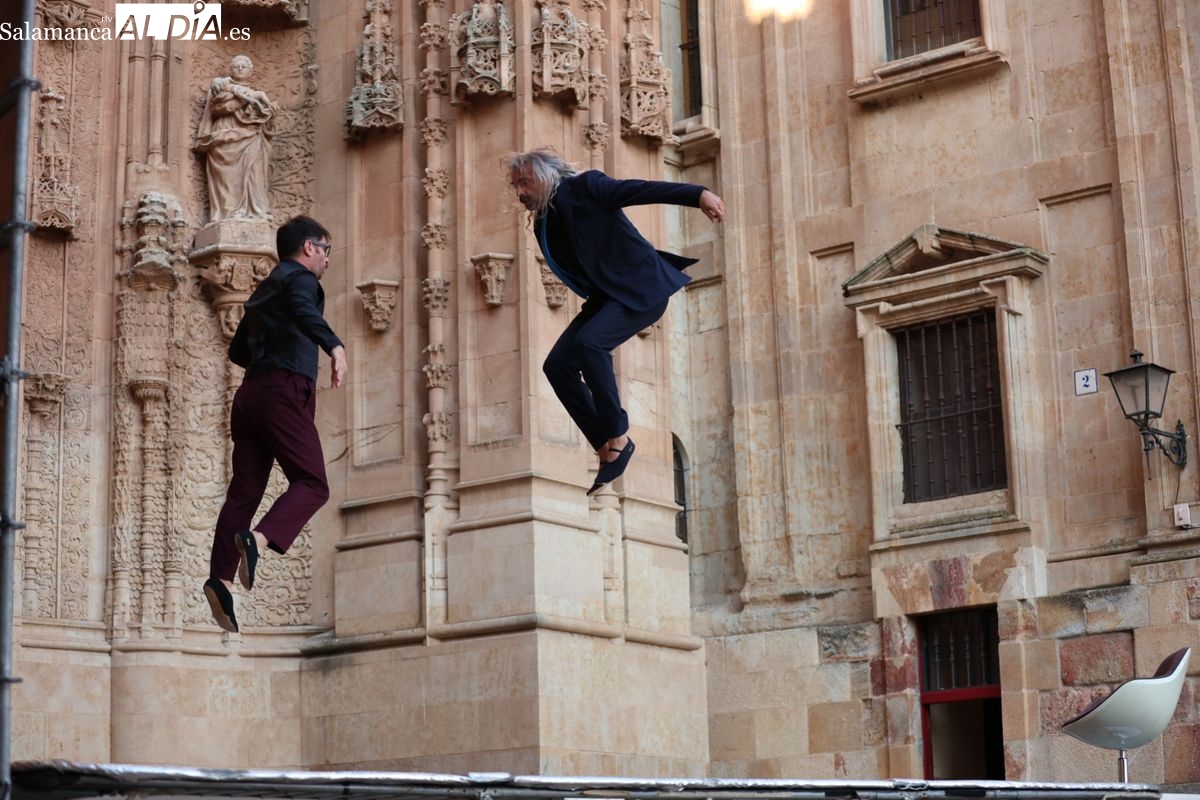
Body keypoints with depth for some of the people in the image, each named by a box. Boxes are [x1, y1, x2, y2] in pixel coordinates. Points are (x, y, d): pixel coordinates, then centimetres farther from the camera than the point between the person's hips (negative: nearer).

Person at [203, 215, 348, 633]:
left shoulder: (265, 288, 27)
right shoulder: (300, 278, 1)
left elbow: (238, 350, 33)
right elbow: (303, 311, -24)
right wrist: (335, 345, -38)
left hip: (250, 394, 8)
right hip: (285, 394, -8)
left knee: (244, 489, 2)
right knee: (312, 484, -10)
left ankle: (221, 578, -11)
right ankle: (258, 538, -32)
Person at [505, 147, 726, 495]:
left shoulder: (584, 187, -12)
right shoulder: (542, 222, 10)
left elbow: (640, 190, -23)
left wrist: (697, 194, -34)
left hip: (641, 288, -8)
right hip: (605, 296, 8)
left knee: (589, 341, -30)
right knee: (557, 365, -7)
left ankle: (618, 436, -19)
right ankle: (606, 445, -2)